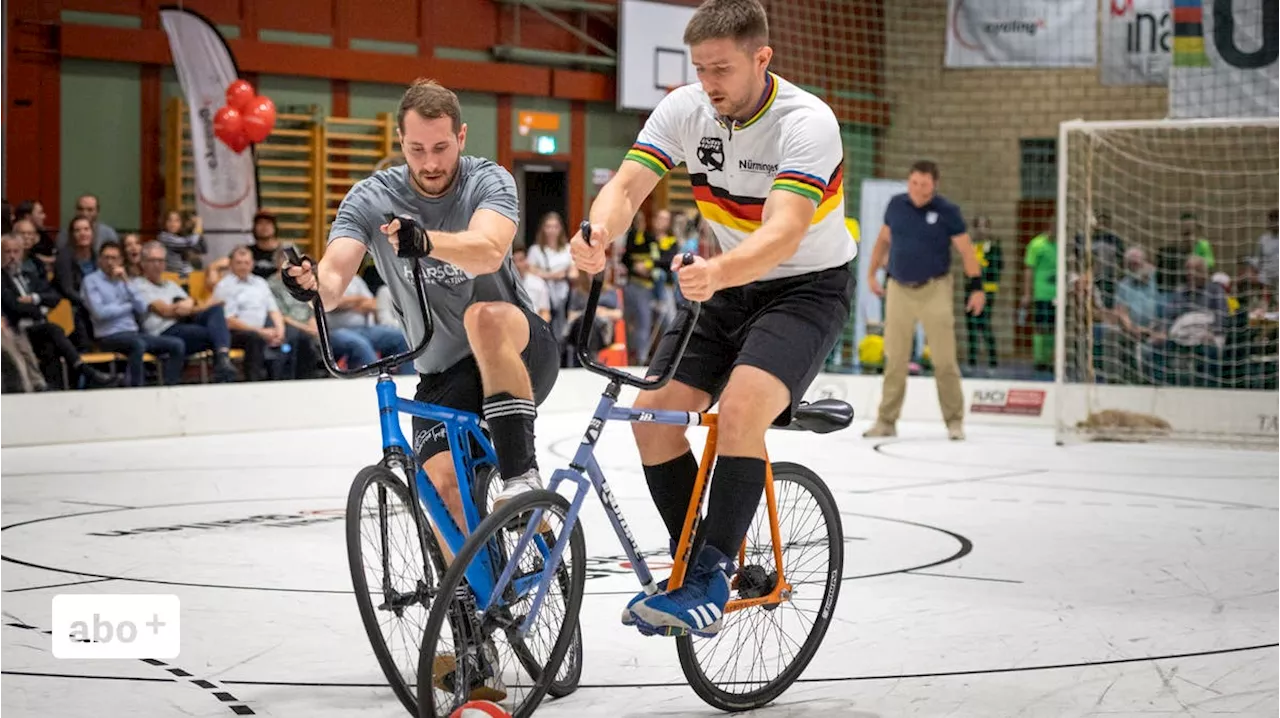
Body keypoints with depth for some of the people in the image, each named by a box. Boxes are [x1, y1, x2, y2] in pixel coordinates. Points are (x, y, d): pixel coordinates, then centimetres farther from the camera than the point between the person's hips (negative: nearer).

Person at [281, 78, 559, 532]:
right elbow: (334, 279, -19)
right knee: (441, 482, -22)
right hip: (443, 374, 2)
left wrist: (425, 241, -52)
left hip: (519, 354, -2)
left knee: (485, 316, -36)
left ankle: (522, 476, -31)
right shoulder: (371, 200, -5)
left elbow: (488, 252, -32)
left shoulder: (488, 182, -11)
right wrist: (311, 283, -43)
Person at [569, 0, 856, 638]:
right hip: (727, 286, 6)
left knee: (740, 410, -30)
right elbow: (627, 184, -20)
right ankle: (693, 565, 7)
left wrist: (717, 272, -58)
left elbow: (784, 233, -38)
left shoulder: (806, 123, -25)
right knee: (654, 411, -10)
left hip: (807, 287, -6)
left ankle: (712, 578, -20)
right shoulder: (684, 110, -9)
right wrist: (598, 236, -44)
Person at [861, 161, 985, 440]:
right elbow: (883, 239, 16)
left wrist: (976, 286, -12)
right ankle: (886, 421, 11)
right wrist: (872, 273, 13)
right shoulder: (896, 205, 3)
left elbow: (966, 250, -6)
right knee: (894, 359, 5)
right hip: (899, 290, 3)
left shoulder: (947, 211, -7)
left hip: (934, 290, -3)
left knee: (944, 359, -4)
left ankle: (954, 421, 6)